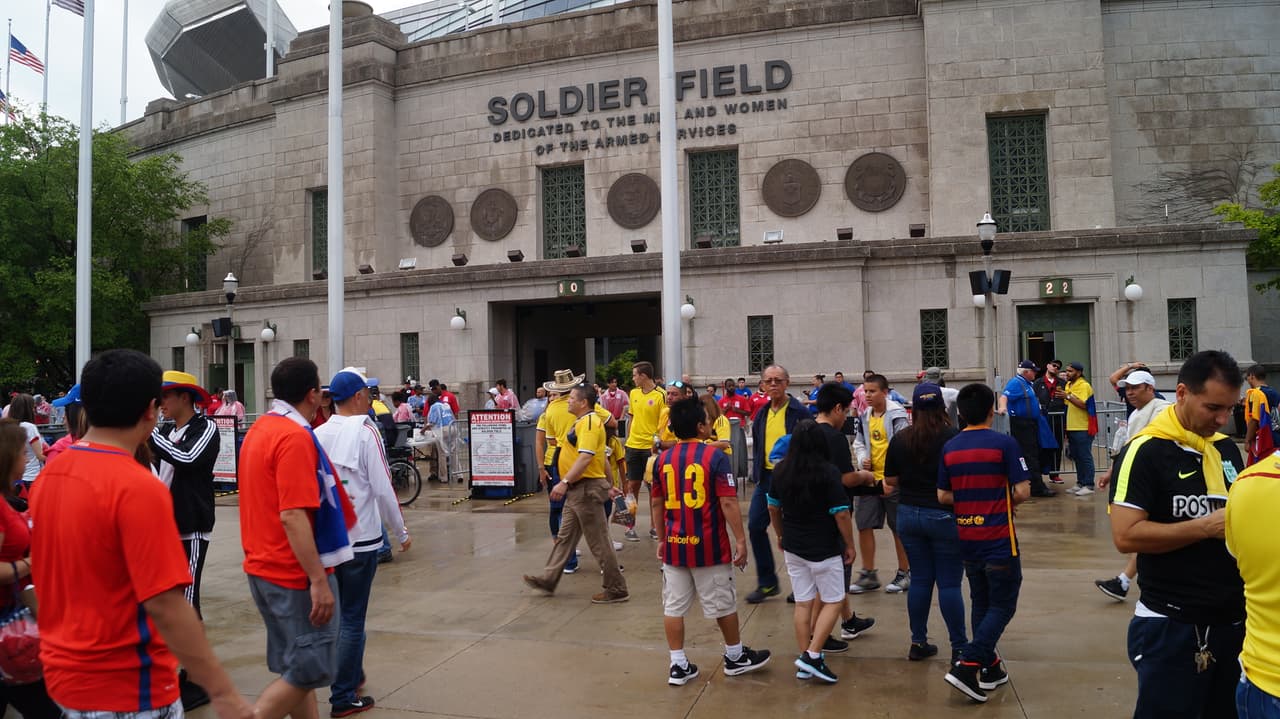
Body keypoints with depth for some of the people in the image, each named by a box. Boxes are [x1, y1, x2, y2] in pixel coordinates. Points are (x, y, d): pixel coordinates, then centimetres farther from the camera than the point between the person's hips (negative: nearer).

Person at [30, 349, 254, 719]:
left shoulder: (49, 475, 2)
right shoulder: (138, 488, -24)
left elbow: (50, 576, 13)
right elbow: (165, 605, -26)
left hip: (64, 672, 8)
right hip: (125, 687, -8)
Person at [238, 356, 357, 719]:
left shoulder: (260, 430, 10)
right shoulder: (295, 436, -19)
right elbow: (293, 516, -26)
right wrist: (319, 581, -24)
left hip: (264, 567, 10)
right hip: (295, 574, -10)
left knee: (295, 666, 16)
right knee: (310, 670, 0)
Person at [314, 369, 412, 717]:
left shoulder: (319, 434, 2)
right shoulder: (366, 433, -13)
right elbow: (383, 490, -14)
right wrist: (401, 532, -3)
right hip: (360, 538, -6)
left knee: (339, 611, 21)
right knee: (352, 618, 3)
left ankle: (351, 674, 35)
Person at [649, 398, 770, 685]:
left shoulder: (663, 459, 2)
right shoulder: (714, 456, -12)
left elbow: (656, 504, 9)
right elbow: (728, 503, -15)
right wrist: (741, 540, -7)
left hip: (674, 545, 4)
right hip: (709, 545, -4)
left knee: (673, 606, 10)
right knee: (723, 603, 13)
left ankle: (678, 666, 15)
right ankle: (735, 656, 30)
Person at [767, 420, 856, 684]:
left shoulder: (780, 471, -1)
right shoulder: (828, 472, -17)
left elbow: (773, 508, 9)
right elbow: (841, 514, -16)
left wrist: (780, 535, 24)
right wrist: (850, 545, -3)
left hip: (793, 547, 5)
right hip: (824, 549, -5)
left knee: (803, 603, 12)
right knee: (833, 602, 9)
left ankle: (804, 664, 15)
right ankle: (812, 655, -2)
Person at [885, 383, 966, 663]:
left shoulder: (900, 439, -2)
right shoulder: (953, 438, -13)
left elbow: (890, 481, 5)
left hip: (909, 515, 3)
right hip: (944, 516, -3)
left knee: (920, 579, 12)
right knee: (949, 582, 4)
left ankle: (918, 643, 19)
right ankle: (959, 647, 11)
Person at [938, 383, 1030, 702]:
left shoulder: (949, 447, 2)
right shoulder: (1004, 443, -12)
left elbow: (943, 496, 4)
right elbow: (1022, 491, -14)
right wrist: (1006, 503, 6)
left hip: (967, 539, 5)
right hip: (999, 539, -5)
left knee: (981, 603, 18)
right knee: (1002, 606, 4)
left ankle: (990, 668, 24)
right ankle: (966, 665, -8)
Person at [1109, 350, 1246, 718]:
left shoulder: (1226, 447, 8)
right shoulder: (1146, 450, -15)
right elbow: (1126, 535, -21)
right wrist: (1206, 526, -21)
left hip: (1233, 620, 7)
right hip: (1172, 627, -7)